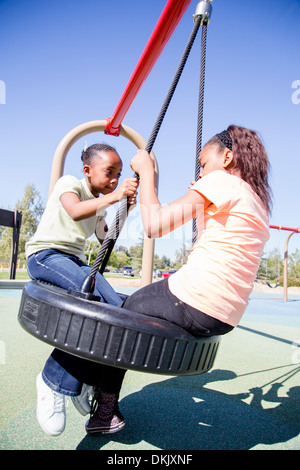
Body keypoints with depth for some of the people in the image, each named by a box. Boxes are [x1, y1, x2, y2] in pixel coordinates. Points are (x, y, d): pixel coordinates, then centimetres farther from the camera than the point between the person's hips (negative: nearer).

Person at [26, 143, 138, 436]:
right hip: (45, 254, -7)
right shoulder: (68, 183, -3)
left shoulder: (98, 204, 20)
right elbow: (75, 211, -25)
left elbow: (105, 237, 21)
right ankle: (53, 381, -17)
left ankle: (85, 382, 1)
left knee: (117, 309, -14)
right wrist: (113, 196, -36)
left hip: (74, 261, 8)